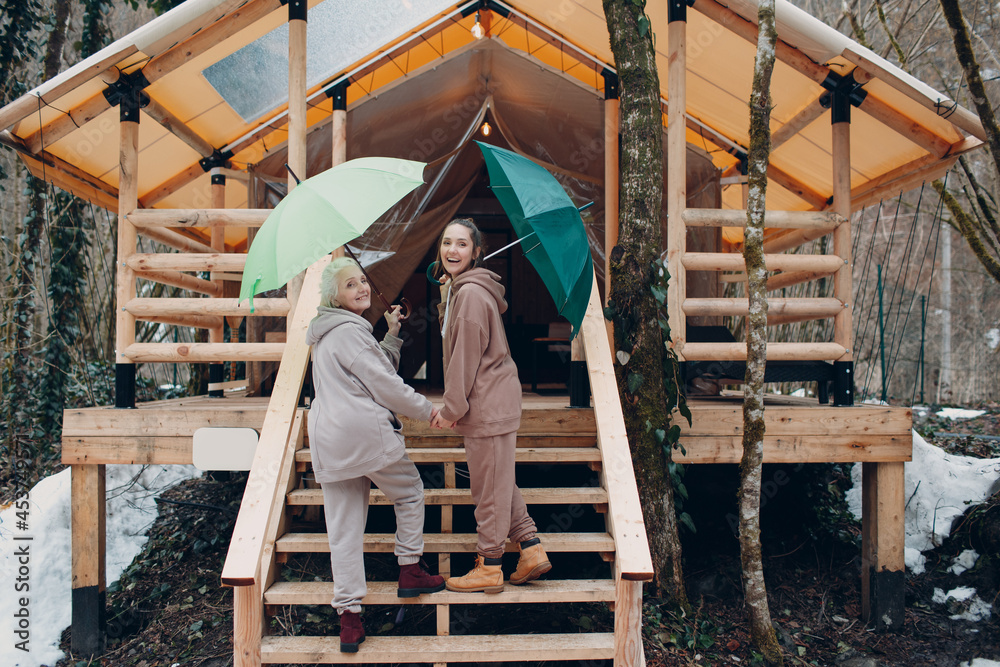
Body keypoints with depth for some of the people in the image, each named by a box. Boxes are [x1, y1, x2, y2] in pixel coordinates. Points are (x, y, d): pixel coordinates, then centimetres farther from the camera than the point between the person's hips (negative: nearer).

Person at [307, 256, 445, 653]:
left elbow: (377, 367, 22)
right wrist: (425, 409, 0)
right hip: (367, 433, -8)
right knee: (409, 492, 17)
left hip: (328, 441, 9)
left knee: (344, 527, 8)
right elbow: (383, 384, -11)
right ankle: (410, 572, 24)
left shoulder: (326, 334, 19)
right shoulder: (348, 331, -12)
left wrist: (392, 336, 18)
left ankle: (349, 618, 11)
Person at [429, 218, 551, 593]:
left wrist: (451, 410, -14)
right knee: (498, 482, 19)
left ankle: (489, 569, 15)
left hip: (489, 404, -10)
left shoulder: (471, 293, -19)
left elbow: (466, 357, -19)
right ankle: (532, 551, 27)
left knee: (489, 487, 2)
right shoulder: (457, 289, 14)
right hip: (492, 402, 10)